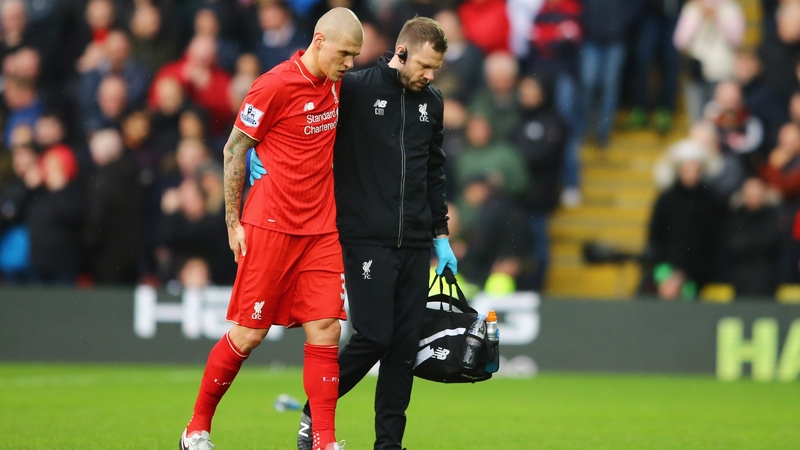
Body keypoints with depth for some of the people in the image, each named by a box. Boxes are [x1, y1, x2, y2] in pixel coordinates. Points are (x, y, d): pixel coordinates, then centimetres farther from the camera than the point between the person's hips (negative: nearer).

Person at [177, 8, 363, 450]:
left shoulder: (334, 83, 8)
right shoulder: (275, 86, -13)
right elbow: (234, 150, -6)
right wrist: (233, 222, -6)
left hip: (321, 228, 6)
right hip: (271, 226, -6)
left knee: (325, 328, -3)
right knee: (248, 334, -1)